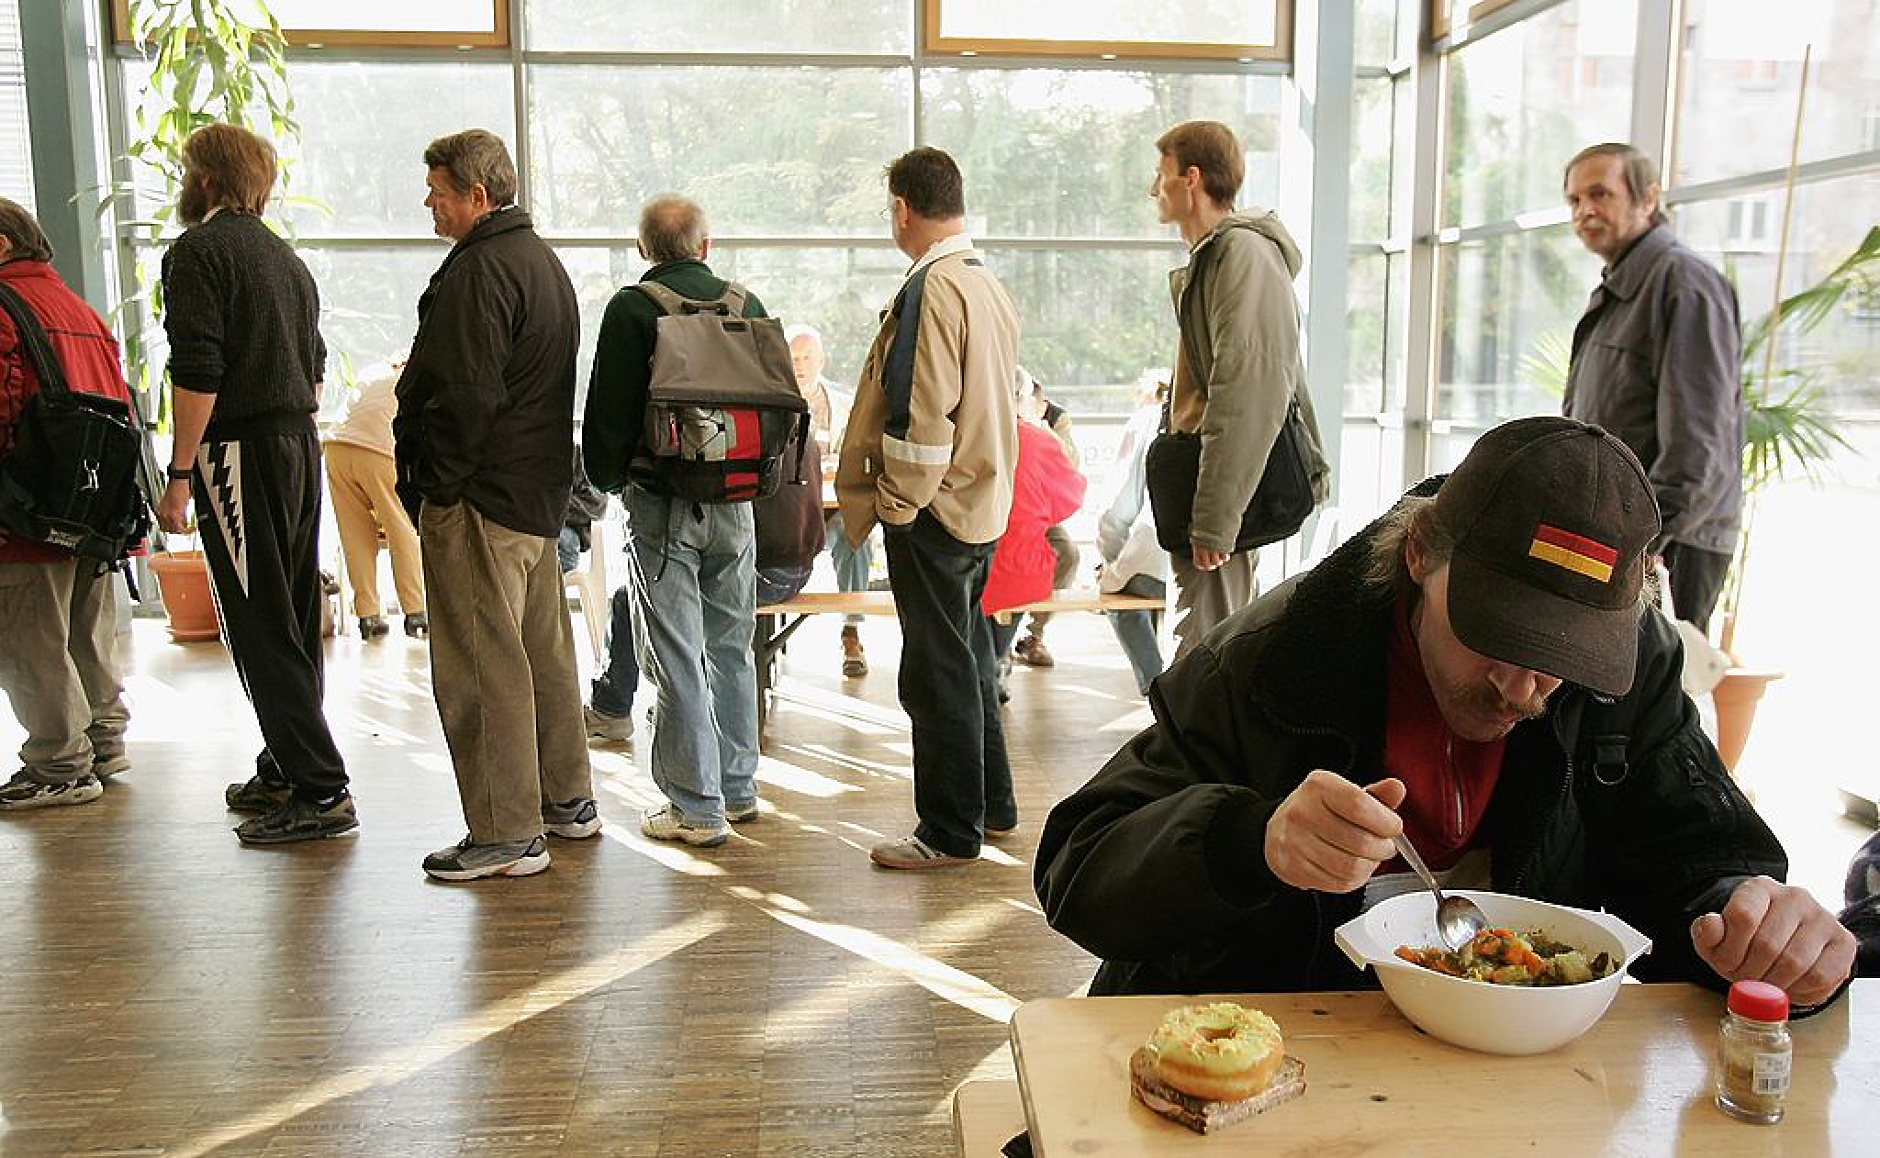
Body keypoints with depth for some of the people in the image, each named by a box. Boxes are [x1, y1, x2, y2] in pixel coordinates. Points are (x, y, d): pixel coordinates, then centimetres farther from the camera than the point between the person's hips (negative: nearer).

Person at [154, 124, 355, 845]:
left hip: (240, 452, -9)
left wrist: (179, 476, -14)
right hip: (300, 446, 9)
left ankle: (320, 792, -5)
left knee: (262, 630, -6)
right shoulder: (285, 256, 19)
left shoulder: (199, 250, -7)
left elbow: (197, 372, -17)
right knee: (293, 621, 14)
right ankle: (282, 770, 26)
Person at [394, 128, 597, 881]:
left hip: (480, 496, -10)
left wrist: (433, 483, -14)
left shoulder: (479, 269, -15)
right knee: (544, 648, 16)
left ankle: (506, 833, 1)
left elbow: (466, 396, -22)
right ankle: (568, 799, 27)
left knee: (481, 664, -5)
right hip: (541, 491, 10)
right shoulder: (542, 260, 18)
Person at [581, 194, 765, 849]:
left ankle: (695, 807, 5)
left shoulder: (632, 309, -7)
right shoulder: (748, 305, 6)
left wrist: (606, 478, 9)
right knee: (731, 648, 16)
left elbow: (608, 409, -8)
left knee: (676, 659, 0)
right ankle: (738, 787, 27)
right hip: (734, 502, 5)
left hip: (662, 504, -5)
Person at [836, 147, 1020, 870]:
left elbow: (923, 415, -21)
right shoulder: (990, 286, 12)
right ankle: (992, 804, 31)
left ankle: (951, 832, 9)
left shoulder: (932, 289, -17)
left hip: (933, 511, -10)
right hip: (984, 504, 10)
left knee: (938, 672, -1)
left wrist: (898, 504, -12)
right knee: (970, 657, 19)